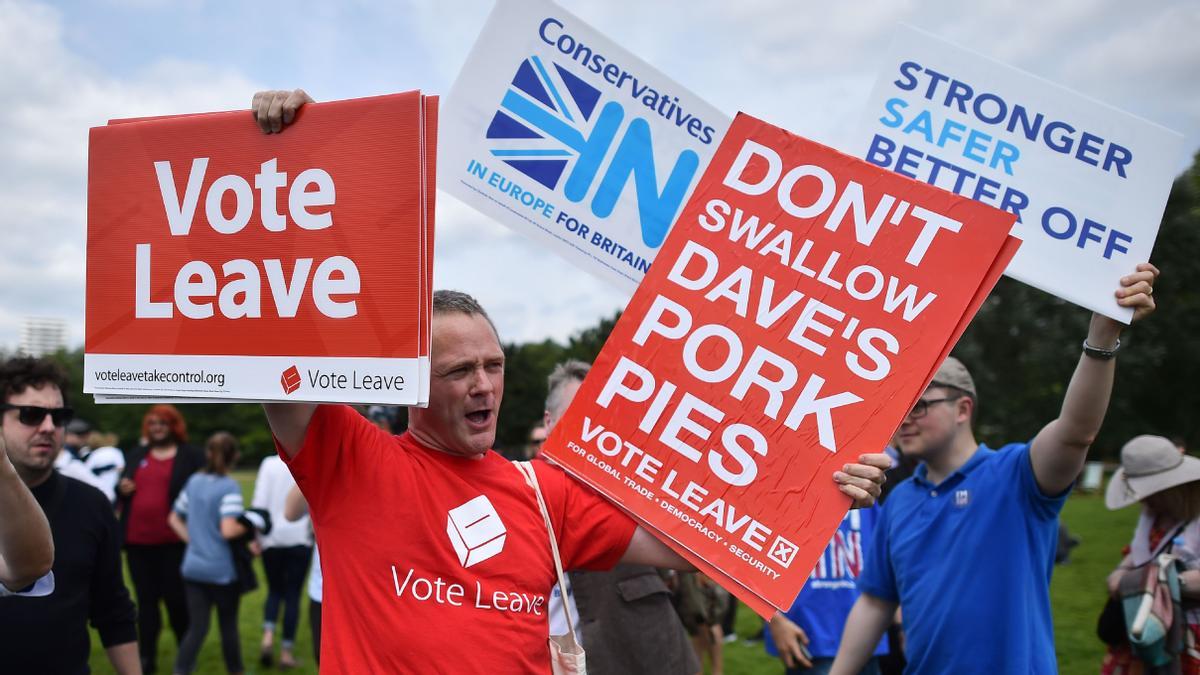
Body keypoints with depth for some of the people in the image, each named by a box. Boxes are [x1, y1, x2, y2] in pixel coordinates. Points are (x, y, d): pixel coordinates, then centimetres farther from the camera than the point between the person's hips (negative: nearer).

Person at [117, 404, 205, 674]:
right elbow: (122, 487, 22)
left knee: (176, 598, 1)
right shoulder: (137, 455, 16)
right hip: (138, 540, 5)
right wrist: (122, 489, -2)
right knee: (145, 598, 9)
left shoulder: (192, 456, 0)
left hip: (173, 541, -4)